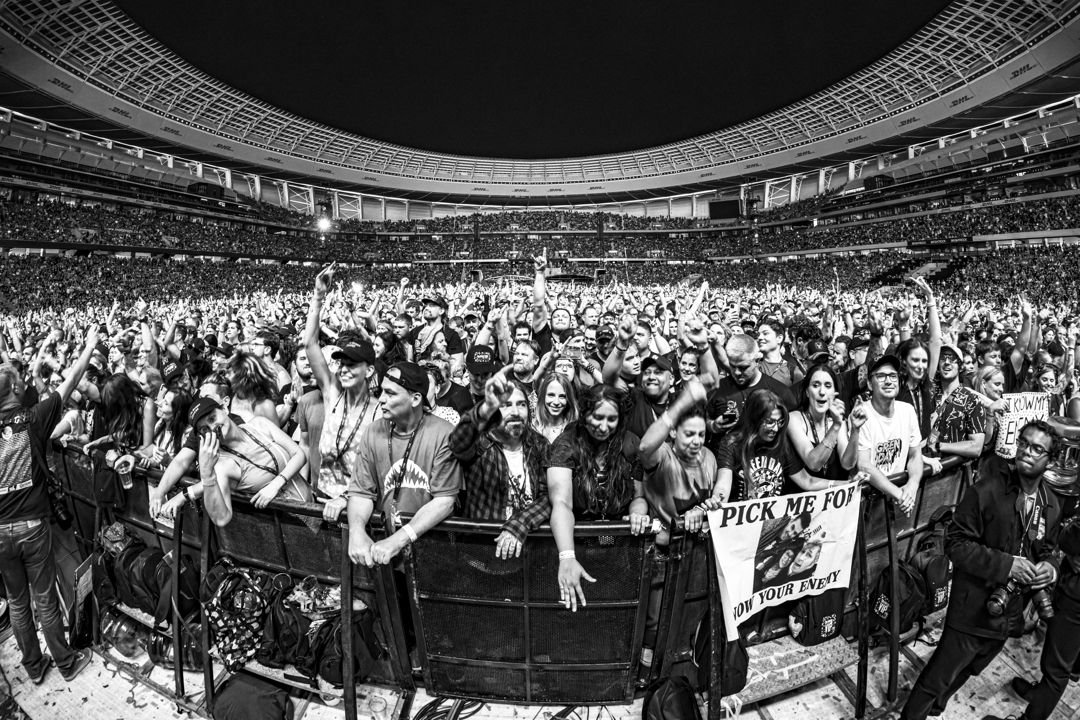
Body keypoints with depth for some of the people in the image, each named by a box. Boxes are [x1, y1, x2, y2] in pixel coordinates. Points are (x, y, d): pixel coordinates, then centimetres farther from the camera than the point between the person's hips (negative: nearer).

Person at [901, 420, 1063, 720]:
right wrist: (1005, 564, -25)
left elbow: (1046, 548, 15)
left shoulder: (1051, 505, 0)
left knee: (968, 671, 26)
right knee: (938, 678, 4)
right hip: (974, 608, -6)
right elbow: (955, 542, -18)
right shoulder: (987, 491, -19)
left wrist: (1049, 566, -6)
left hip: (1009, 613, 6)